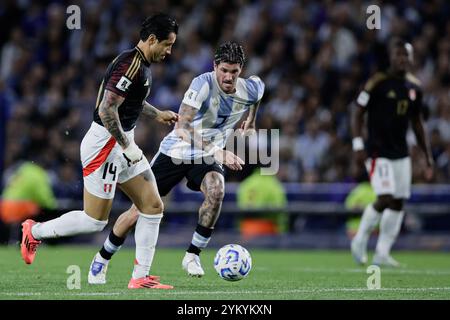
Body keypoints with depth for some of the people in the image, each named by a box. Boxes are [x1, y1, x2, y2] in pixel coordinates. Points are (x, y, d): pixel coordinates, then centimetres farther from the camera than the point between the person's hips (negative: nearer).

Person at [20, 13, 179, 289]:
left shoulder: (142, 64, 10)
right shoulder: (130, 65, -21)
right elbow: (107, 110, -26)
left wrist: (158, 114, 24)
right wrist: (127, 147, -20)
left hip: (122, 145, 10)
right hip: (105, 144, -10)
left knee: (153, 206, 3)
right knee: (95, 221, -3)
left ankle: (140, 277, 6)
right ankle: (35, 232, 18)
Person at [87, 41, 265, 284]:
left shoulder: (251, 89, -10)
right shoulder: (203, 84, -27)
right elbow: (182, 127, -37)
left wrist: (251, 122, 22)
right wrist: (216, 152, -47)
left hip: (208, 156, 3)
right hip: (176, 152, -3)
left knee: (216, 192, -31)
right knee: (141, 208, -2)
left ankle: (192, 256, -14)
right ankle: (102, 260, 21)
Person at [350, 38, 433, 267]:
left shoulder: (414, 87, 9)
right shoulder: (378, 83, -10)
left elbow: (417, 124, 17)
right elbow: (358, 114, -6)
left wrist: (428, 156, 14)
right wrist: (358, 145, -15)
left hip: (401, 153, 7)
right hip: (378, 151, -6)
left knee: (398, 202, 3)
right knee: (385, 198, -16)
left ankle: (382, 253, 10)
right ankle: (360, 240, 5)